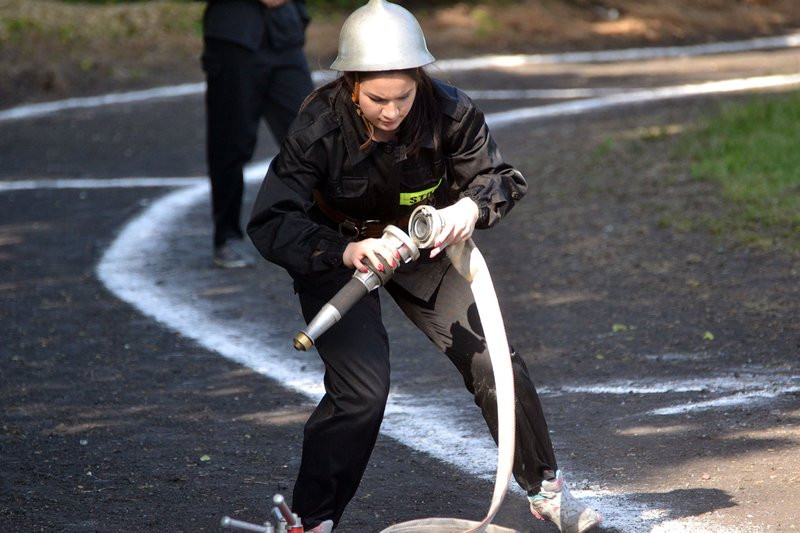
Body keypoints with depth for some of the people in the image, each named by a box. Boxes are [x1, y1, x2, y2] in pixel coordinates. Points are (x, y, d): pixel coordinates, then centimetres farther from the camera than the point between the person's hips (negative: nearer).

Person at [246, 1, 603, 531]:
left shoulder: (448, 111, -25)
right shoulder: (320, 128, -31)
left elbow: (501, 178, -12)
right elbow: (271, 223, -31)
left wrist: (471, 207, -35)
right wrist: (344, 250, -47)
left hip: (423, 249, 3)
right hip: (338, 260, -3)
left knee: (494, 363, -2)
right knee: (362, 391, -18)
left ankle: (547, 490, 19)